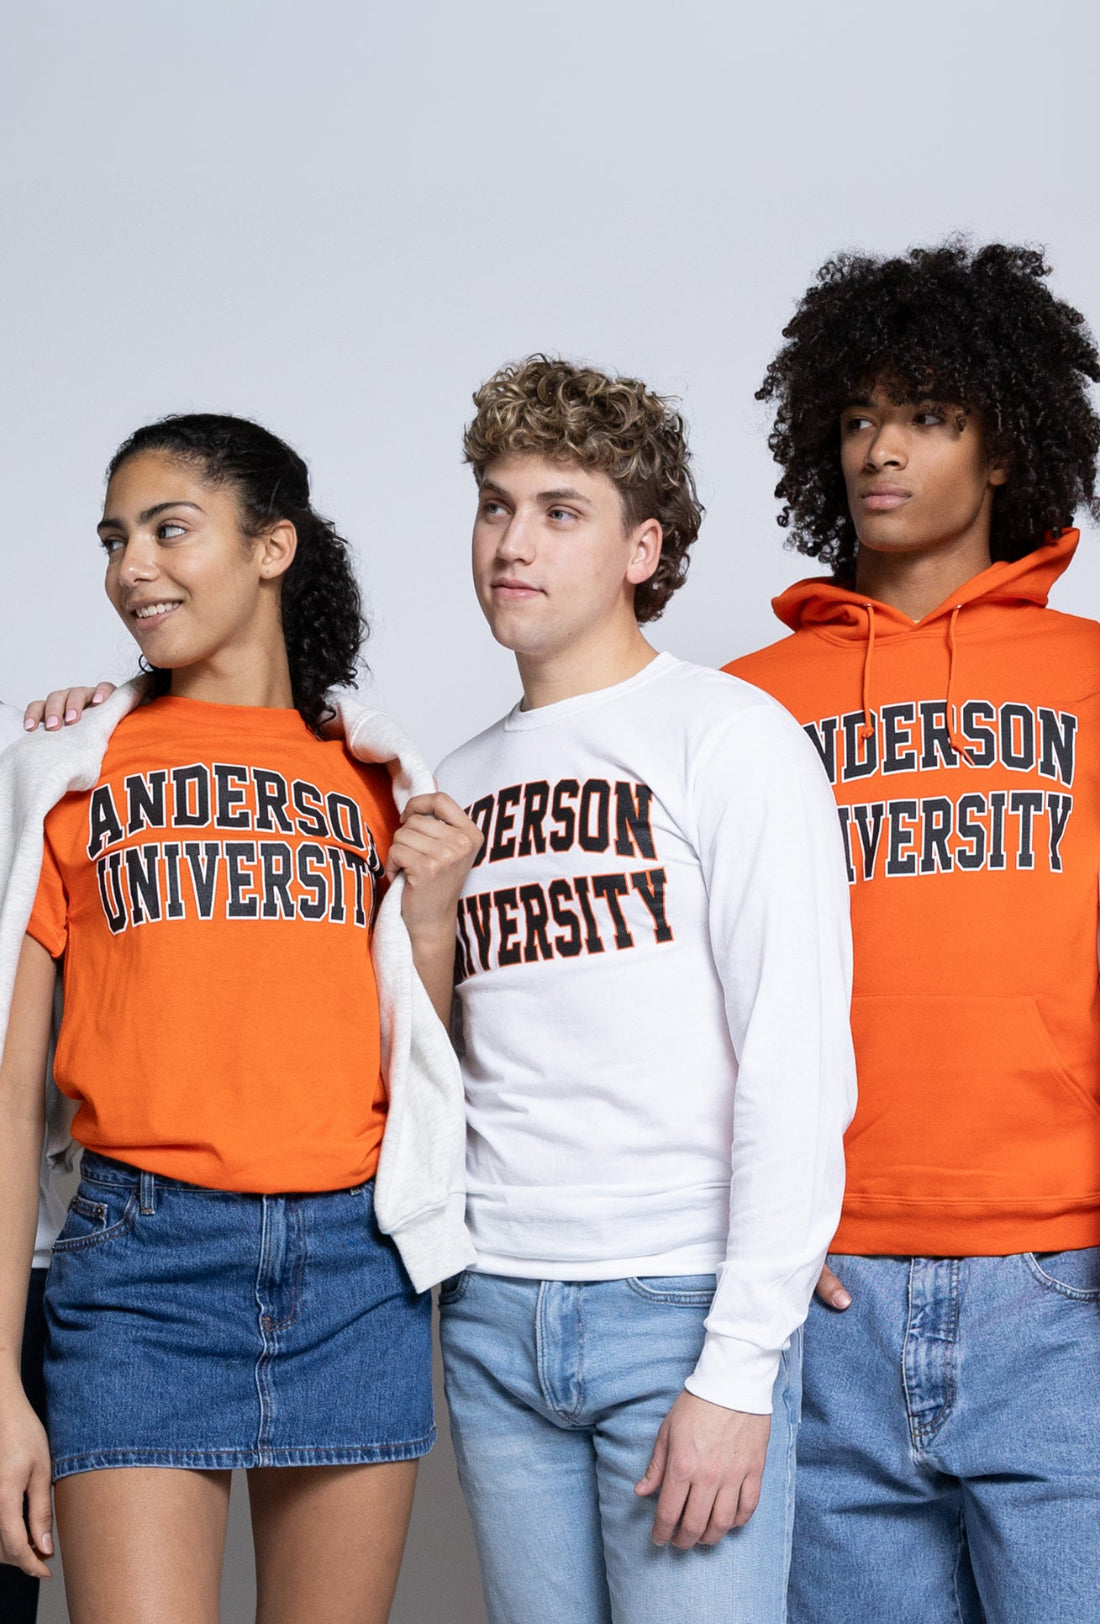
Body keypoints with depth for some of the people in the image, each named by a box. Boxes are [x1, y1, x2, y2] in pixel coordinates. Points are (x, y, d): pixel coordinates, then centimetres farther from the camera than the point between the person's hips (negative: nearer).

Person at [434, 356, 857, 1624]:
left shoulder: (728, 737, -4)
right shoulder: (457, 781, 14)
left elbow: (796, 1069, -11)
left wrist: (737, 1368, -16)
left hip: (680, 1307, -5)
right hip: (492, 1320, 5)